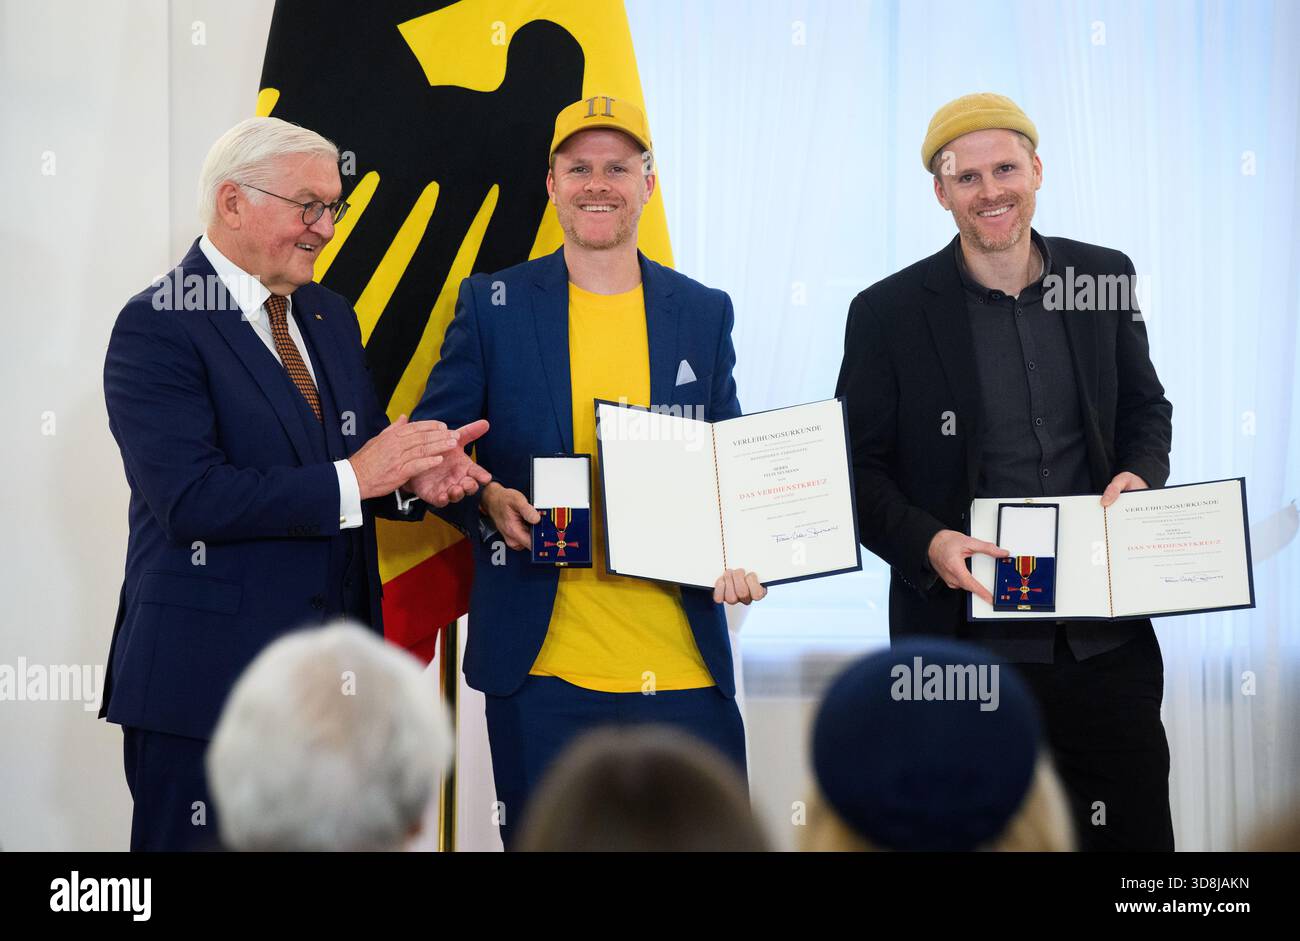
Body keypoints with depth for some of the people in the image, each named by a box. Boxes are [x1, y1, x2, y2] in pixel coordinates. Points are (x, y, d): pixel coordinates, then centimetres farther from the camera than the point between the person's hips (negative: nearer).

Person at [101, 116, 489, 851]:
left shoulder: (330, 316, 15)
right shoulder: (158, 327, -10)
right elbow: (190, 498, -20)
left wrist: (415, 472, -7)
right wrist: (353, 477, -21)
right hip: (208, 676, -7)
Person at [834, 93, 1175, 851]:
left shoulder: (1105, 278, 5)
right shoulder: (889, 313, -4)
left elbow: (1147, 411, 17)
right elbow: (859, 470, -1)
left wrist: (1140, 476, -5)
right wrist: (927, 544, -18)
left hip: (1106, 638, 3)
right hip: (965, 639, -2)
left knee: (1136, 831, 8)